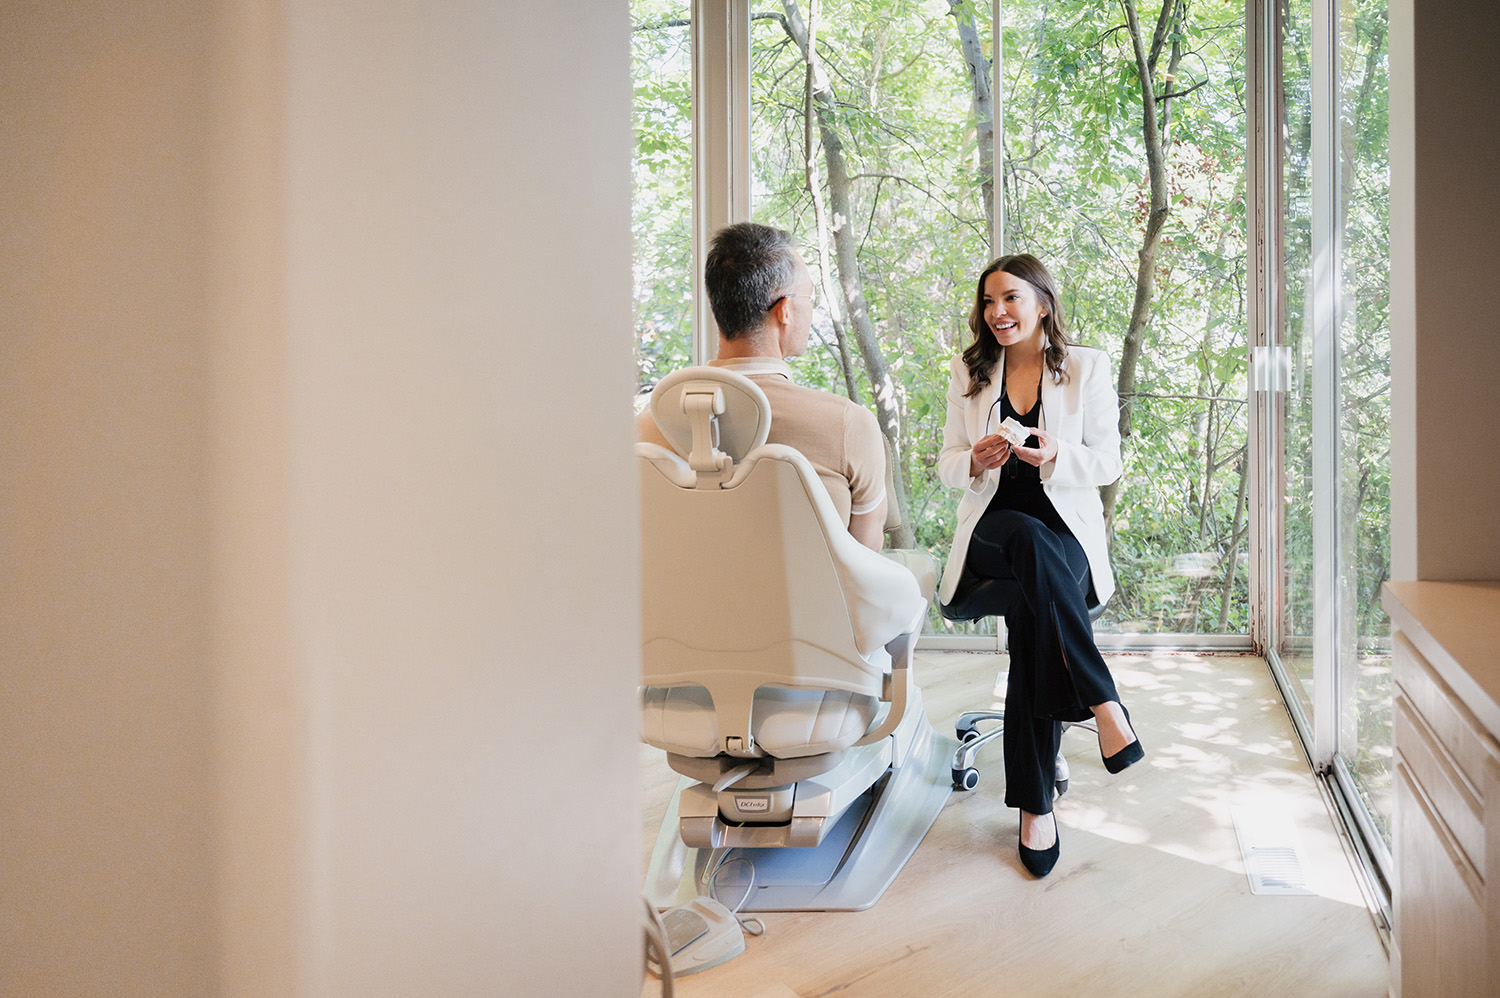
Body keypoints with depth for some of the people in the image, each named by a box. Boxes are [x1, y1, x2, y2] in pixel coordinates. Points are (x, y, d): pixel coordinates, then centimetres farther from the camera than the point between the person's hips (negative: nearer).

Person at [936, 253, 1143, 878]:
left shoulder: (1088, 368, 7)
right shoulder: (968, 372, 12)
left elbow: (1107, 463, 3)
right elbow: (948, 468, 12)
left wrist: (1055, 458, -18)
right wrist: (976, 462, -13)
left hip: (1066, 533, 0)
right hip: (993, 530, 1)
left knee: (1035, 616, -33)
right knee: (1030, 540, -38)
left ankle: (1035, 805, -25)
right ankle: (1102, 703, -35)